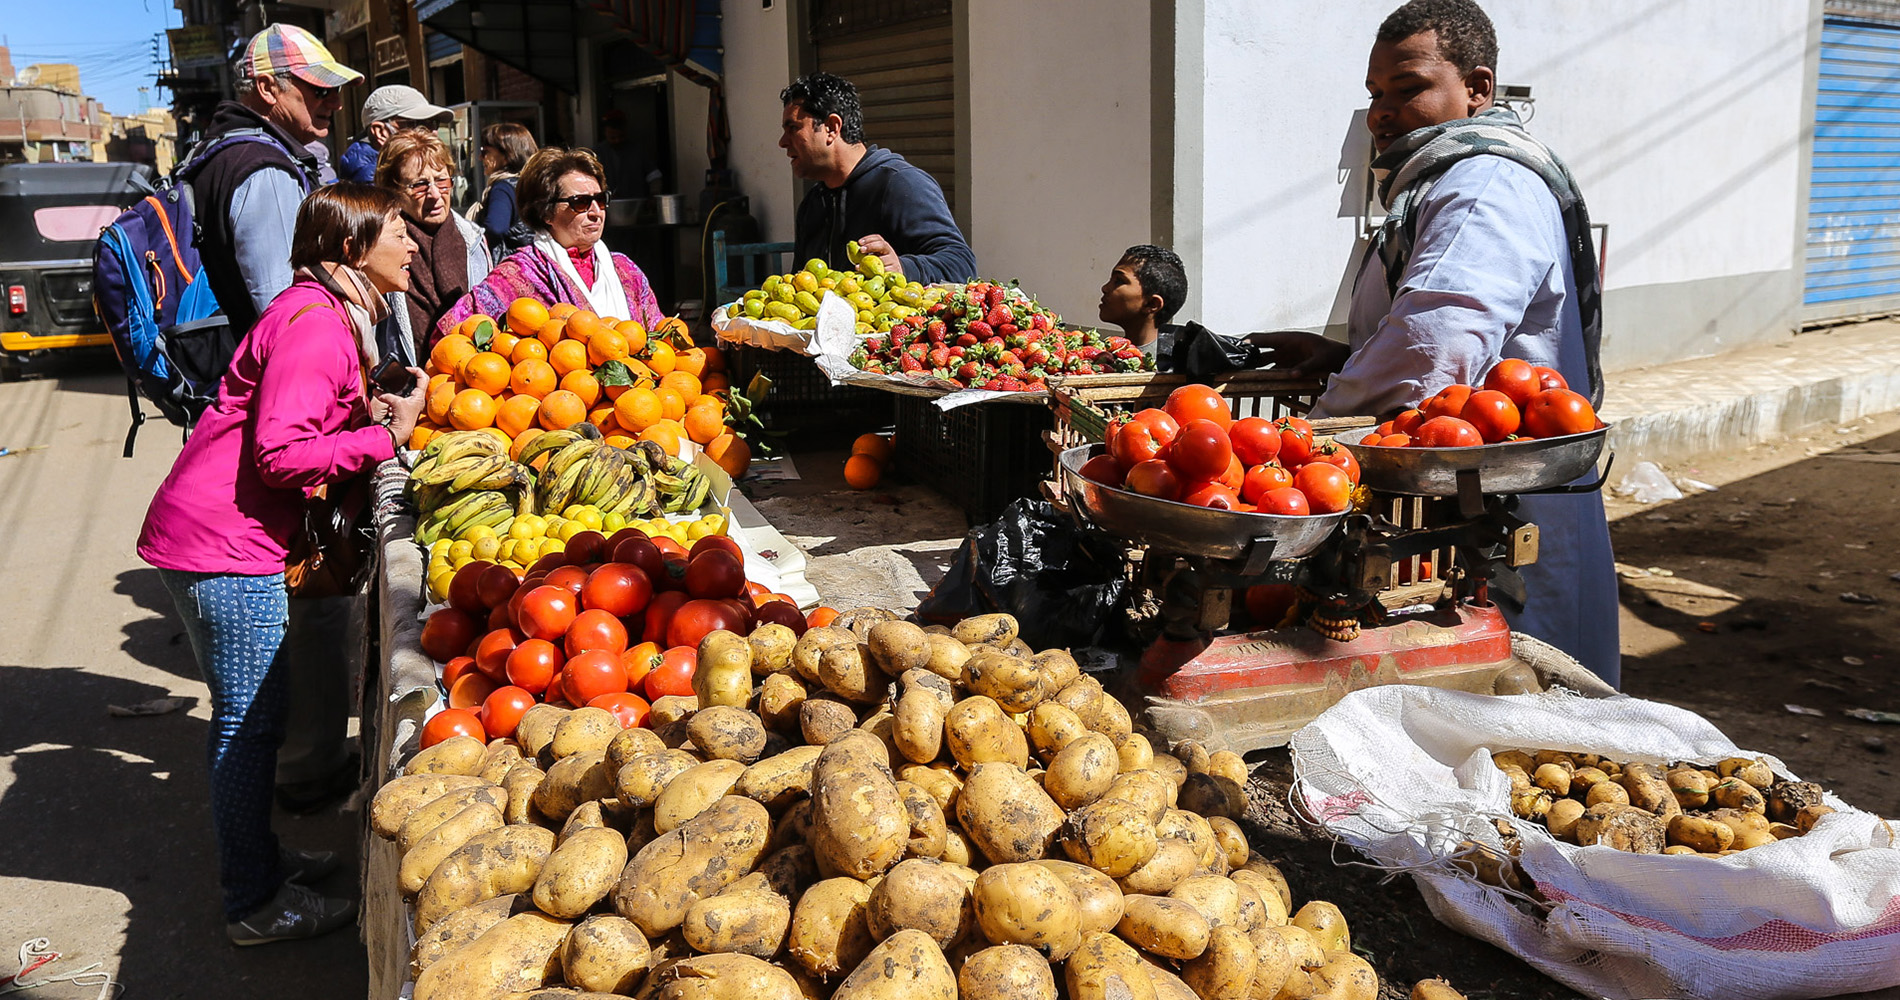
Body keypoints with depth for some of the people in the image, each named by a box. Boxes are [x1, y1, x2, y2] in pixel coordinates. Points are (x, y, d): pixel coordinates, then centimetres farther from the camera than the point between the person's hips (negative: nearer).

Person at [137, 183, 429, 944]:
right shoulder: (315, 325, -18)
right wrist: (385, 434, -18)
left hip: (219, 533, 11)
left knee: (245, 713, 20)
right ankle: (256, 904, 10)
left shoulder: (326, 313, 15)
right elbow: (280, 453, -24)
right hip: (226, 543, -11)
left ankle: (254, 858, 35)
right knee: (249, 719, -1)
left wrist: (366, 413, 5)